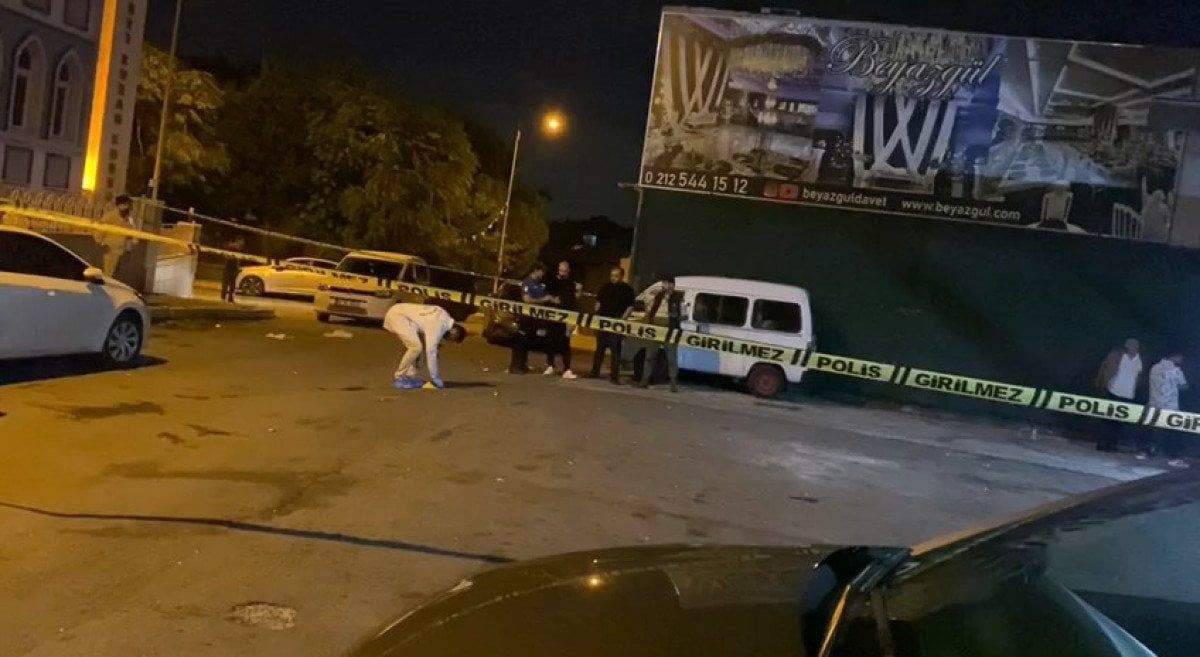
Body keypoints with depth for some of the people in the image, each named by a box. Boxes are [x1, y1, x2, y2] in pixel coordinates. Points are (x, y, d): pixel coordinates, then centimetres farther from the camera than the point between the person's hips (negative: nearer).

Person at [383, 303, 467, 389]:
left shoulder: (445, 317, 7)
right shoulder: (438, 326, -21)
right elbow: (430, 352, -20)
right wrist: (435, 379, -13)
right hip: (396, 315, -10)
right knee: (416, 347, -16)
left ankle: (411, 375, 9)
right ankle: (399, 378, -7)